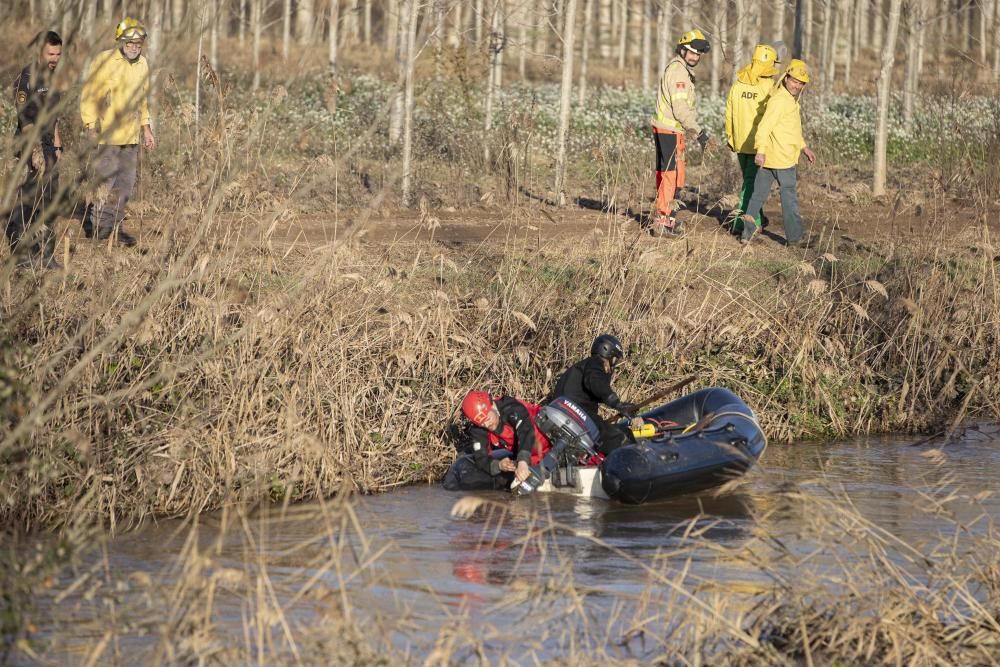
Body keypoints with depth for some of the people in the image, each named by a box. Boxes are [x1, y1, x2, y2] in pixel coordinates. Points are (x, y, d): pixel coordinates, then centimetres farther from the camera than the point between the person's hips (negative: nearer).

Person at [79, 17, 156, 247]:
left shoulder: (142, 64, 13)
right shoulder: (104, 61, -9)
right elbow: (89, 96, -10)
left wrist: (145, 127, 21)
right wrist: (91, 126, -17)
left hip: (131, 136, 7)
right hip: (106, 135, -7)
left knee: (126, 184, 7)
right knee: (106, 181, -8)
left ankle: (114, 226, 15)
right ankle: (96, 225, 3)